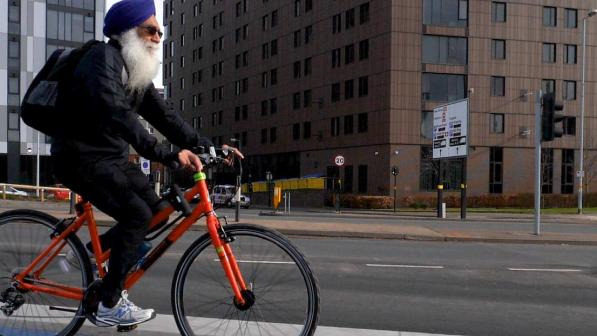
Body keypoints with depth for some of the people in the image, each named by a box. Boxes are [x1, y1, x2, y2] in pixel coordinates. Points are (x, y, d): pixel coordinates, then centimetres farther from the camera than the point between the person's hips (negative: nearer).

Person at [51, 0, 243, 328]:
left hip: (113, 157, 9)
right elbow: (117, 115, -35)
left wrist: (208, 146, -5)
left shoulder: (137, 72, 10)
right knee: (137, 214, -19)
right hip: (82, 157, -9)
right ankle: (109, 305, -9)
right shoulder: (104, 57, -20)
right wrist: (169, 154, -43)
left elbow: (163, 115, 7)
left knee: (156, 210, 2)